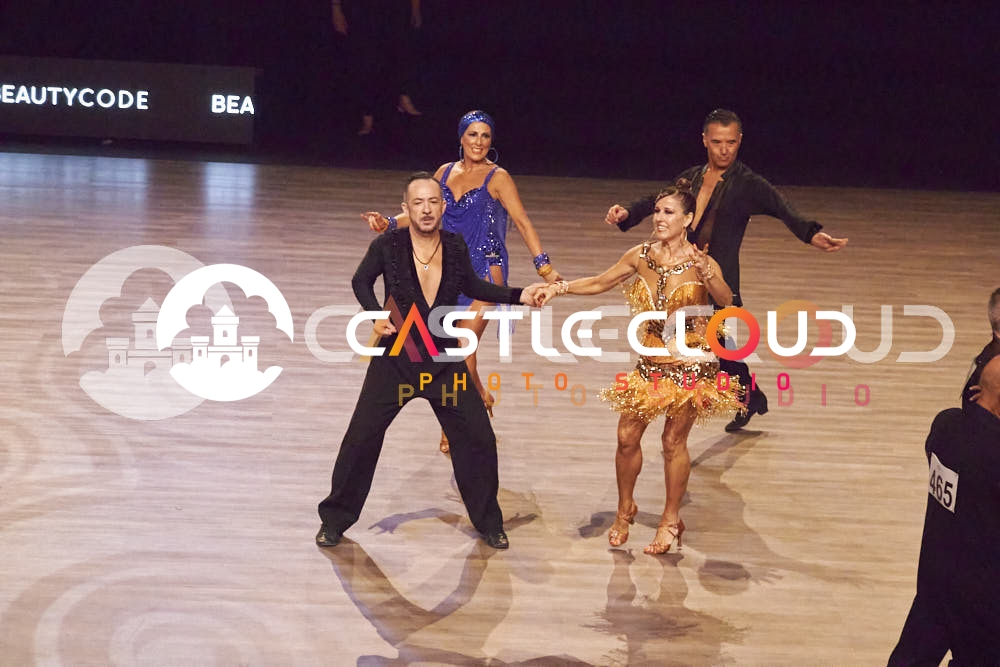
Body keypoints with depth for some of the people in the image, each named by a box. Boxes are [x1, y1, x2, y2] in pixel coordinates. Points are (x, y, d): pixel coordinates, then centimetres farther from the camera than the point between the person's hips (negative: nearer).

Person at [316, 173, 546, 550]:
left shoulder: (456, 247, -6)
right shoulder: (388, 246, -13)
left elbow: (471, 285, 14)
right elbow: (361, 282, 6)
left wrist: (518, 296, 5)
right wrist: (376, 314, -11)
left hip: (444, 361, 2)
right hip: (395, 359, -2)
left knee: (478, 439, 2)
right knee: (361, 437, -1)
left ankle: (488, 522, 22)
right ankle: (335, 519, 18)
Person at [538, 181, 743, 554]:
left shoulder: (700, 263, -16)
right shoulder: (642, 256, -3)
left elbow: (727, 302, -33)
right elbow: (600, 283, 9)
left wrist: (707, 275, -49)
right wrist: (558, 287, -1)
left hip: (690, 365, -4)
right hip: (651, 362, 4)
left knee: (674, 442, 4)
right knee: (627, 437, 6)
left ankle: (671, 520, 22)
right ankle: (625, 510, 28)